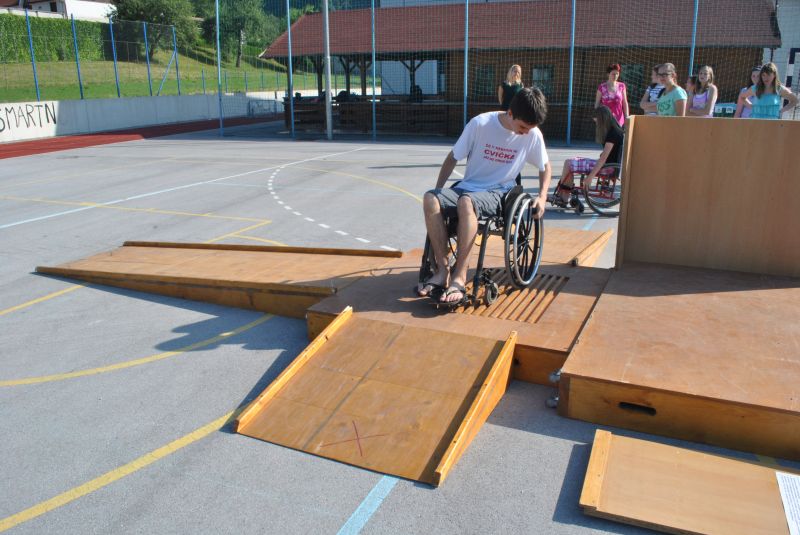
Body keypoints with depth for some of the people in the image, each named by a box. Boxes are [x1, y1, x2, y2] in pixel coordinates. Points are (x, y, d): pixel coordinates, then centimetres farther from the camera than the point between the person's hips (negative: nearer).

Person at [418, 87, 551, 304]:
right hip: (468, 187, 2)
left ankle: (459, 278, -34)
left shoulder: (533, 135, -4)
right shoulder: (480, 123, -8)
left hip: (498, 194, -2)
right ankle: (443, 270, -24)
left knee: (466, 202, -38)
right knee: (430, 199, -30)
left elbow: (545, 166, 15)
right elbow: (453, 157, 3)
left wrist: (542, 196, 1)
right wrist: (438, 192, -3)